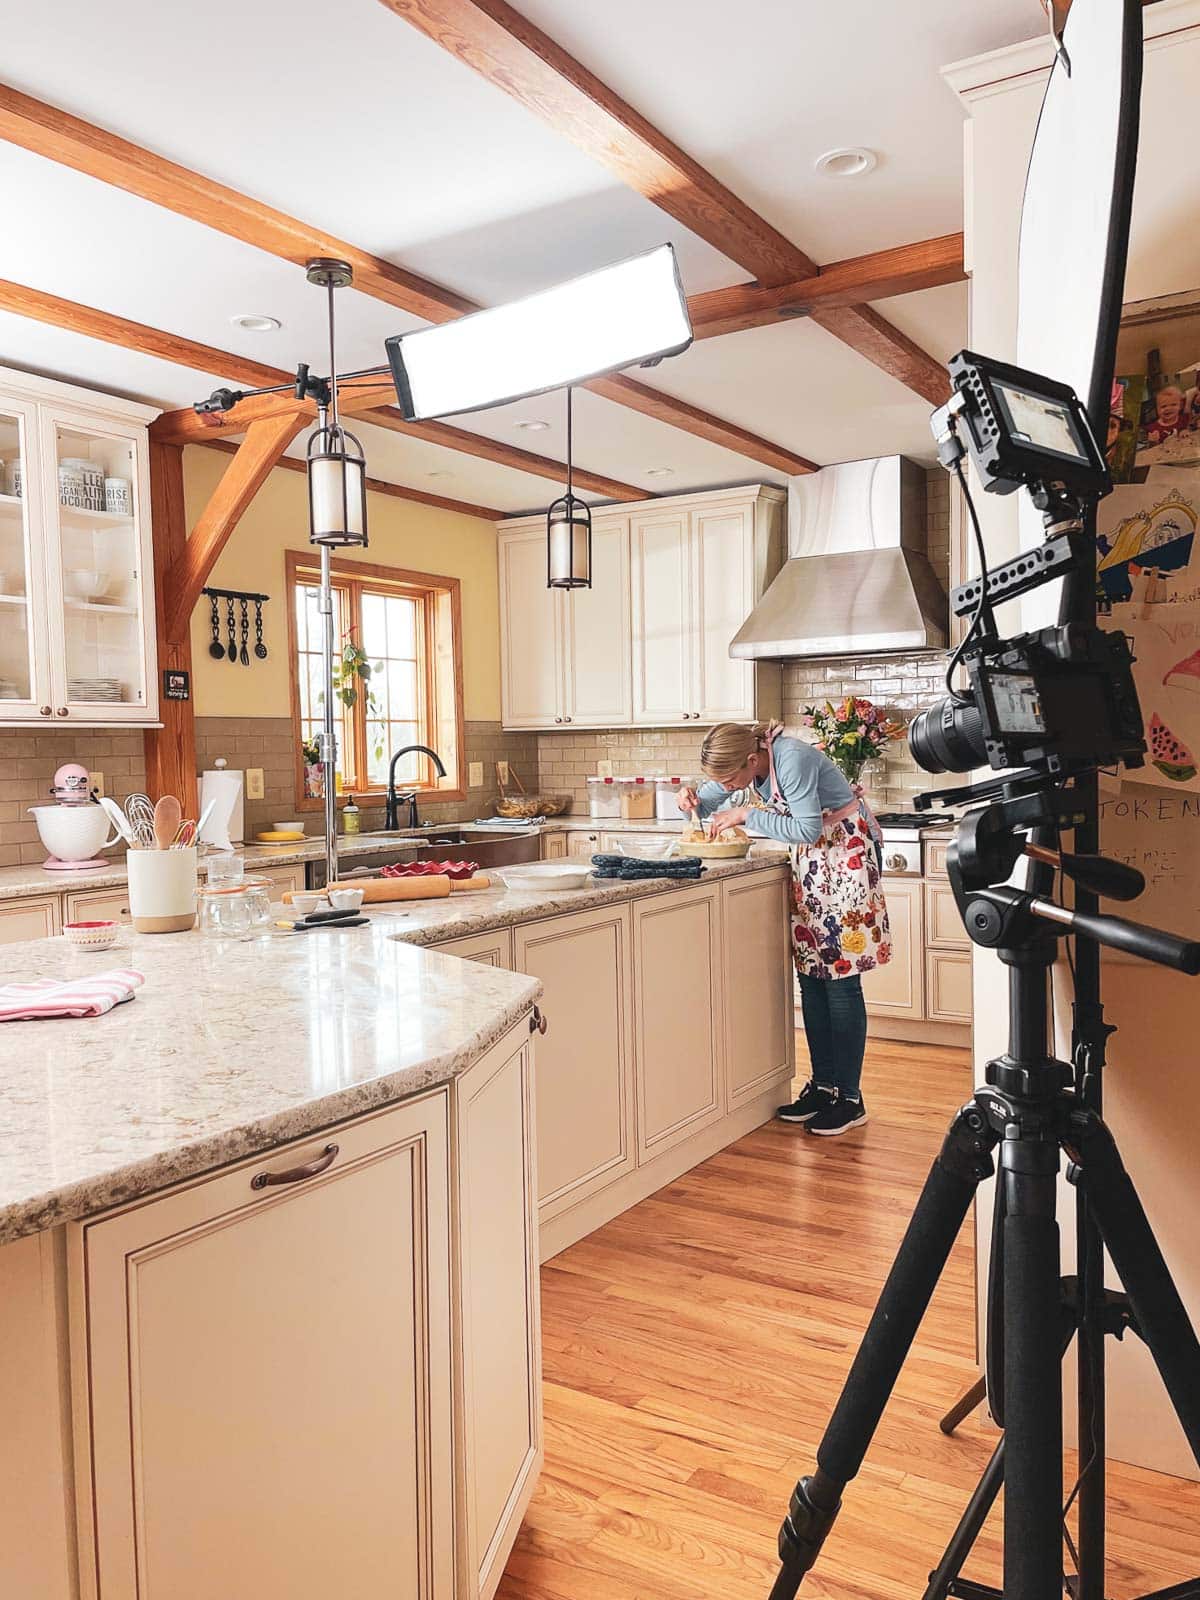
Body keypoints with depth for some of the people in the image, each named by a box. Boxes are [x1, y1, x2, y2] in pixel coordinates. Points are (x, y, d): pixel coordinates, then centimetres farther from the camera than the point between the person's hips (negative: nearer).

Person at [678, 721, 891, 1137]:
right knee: (810, 977, 8)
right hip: (811, 857, 8)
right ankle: (823, 1085, 17)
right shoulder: (746, 761, -3)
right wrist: (693, 799, -12)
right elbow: (712, 798, 10)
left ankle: (850, 1098, 1)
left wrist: (746, 814, -28)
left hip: (847, 849, -8)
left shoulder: (793, 759, -27)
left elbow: (807, 828, -29)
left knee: (840, 978, -7)